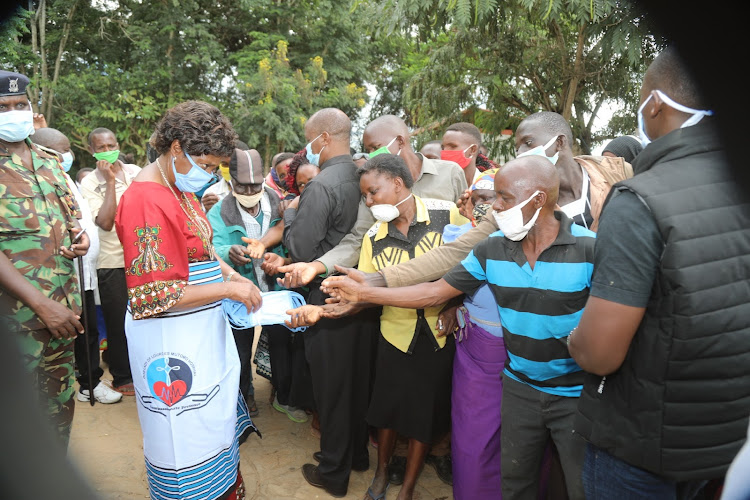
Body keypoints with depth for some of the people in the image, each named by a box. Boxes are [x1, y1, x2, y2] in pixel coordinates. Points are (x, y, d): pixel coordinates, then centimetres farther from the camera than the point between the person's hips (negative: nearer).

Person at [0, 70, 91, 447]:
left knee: (60, 401, 17)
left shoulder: (48, 162, 11)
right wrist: (42, 304, -21)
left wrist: (80, 237, -3)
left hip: (64, 301, 6)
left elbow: (71, 213, 21)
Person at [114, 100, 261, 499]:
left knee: (214, 417, 23)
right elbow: (154, 296, -23)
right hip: (171, 336, -10)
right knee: (186, 434, 8)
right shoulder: (146, 201, -22)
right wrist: (228, 289, -21)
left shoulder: (181, 188, 5)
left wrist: (229, 272, 2)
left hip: (204, 325, 10)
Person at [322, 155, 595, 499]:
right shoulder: (492, 249, -6)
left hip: (577, 393, -3)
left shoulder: (590, 248, -18)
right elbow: (434, 292, -5)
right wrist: (362, 293, -7)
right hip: (520, 387, 3)